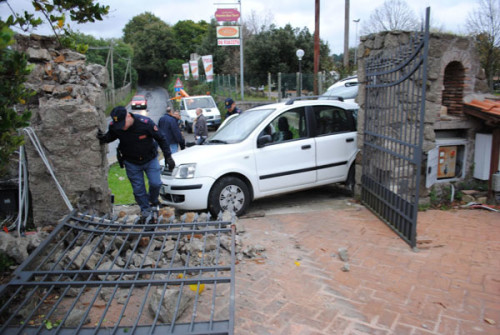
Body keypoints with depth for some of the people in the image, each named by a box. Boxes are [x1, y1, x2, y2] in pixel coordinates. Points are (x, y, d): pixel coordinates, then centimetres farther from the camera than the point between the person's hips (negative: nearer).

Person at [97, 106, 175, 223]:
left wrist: (168, 157, -16)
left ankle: (153, 203, 22)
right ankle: (145, 211, 24)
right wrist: (103, 138, -19)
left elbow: (161, 139, -16)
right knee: (138, 189, 5)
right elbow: (111, 136, 6)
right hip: (131, 162, 2)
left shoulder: (145, 123, -28)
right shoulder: (114, 126, -18)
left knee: (155, 183, -8)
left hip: (150, 159, -2)